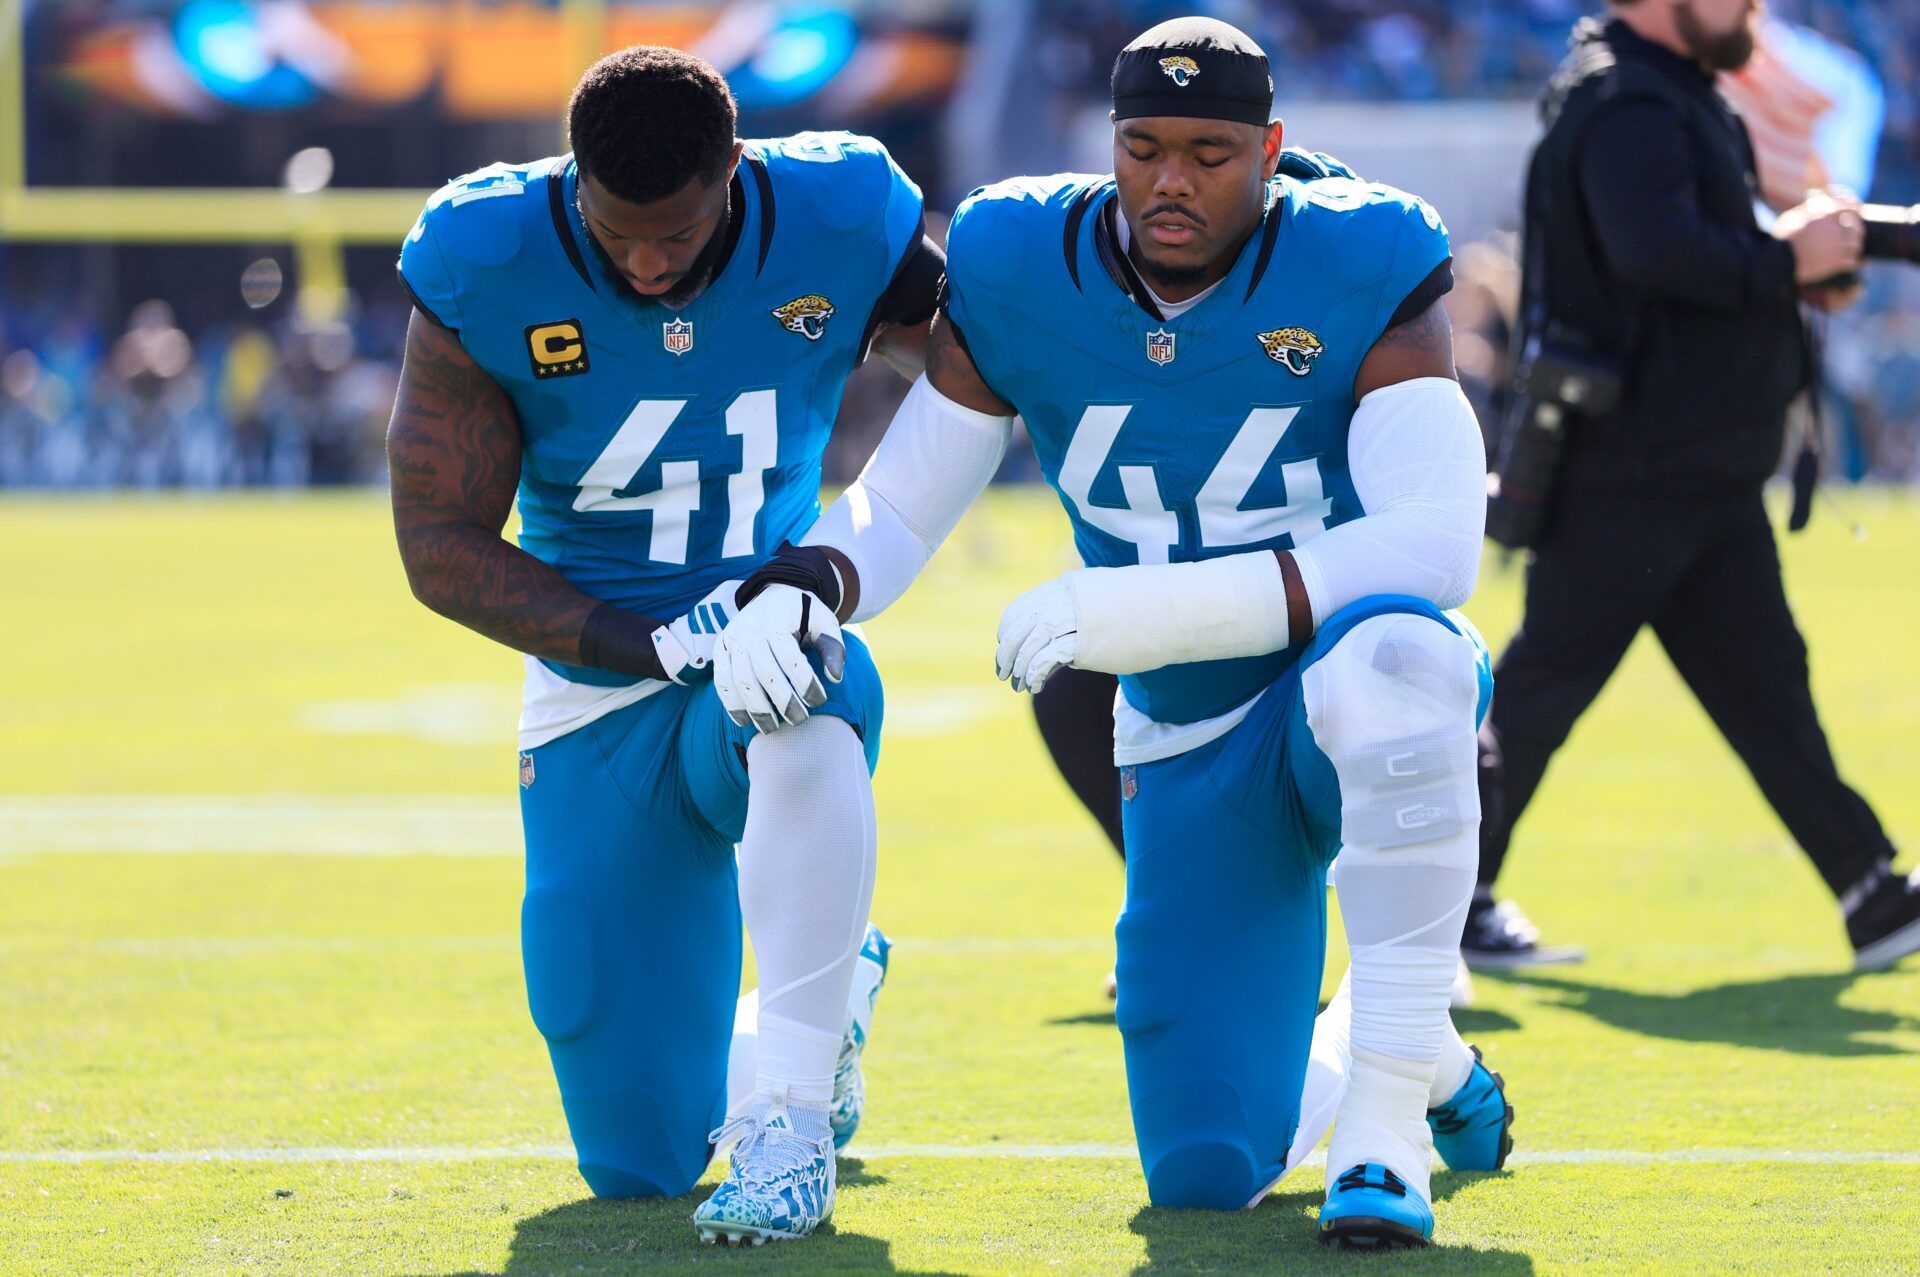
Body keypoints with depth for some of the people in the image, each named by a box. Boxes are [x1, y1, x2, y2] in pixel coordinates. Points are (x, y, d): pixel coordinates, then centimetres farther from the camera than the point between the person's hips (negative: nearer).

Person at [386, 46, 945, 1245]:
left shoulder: (845, 223, -14)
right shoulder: (484, 265, -16)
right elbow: (442, 547, -12)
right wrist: (656, 646, -23)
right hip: (599, 686, 1)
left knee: (809, 706, -42)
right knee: (639, 1161, -1)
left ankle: (790, 1119, -33)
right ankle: (833, 990, 33)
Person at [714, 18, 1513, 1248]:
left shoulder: (1359, 277, -17)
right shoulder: (1018, 280, -8)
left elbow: (1435, 550, -29)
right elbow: (895, 513, 1)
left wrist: (1140, 612, -34)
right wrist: (793, 592, -24)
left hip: (1363, 725, -3)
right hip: (1189, 758, 4)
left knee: (1385, 655, -42)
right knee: (1206, 1171, -4)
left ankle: (1386, 1121, -30)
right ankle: (1417, 1053, 32)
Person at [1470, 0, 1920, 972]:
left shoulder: (1679, 93, 18)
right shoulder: (1624, 105, -16)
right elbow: (1654, 247, -31)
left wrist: (1807, 247, 5)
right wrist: (1784, 259, -20)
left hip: (1707, 479, 10)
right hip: (1626, 477, -10)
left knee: (1764, 686, 8)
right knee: (1546, 683, -2)